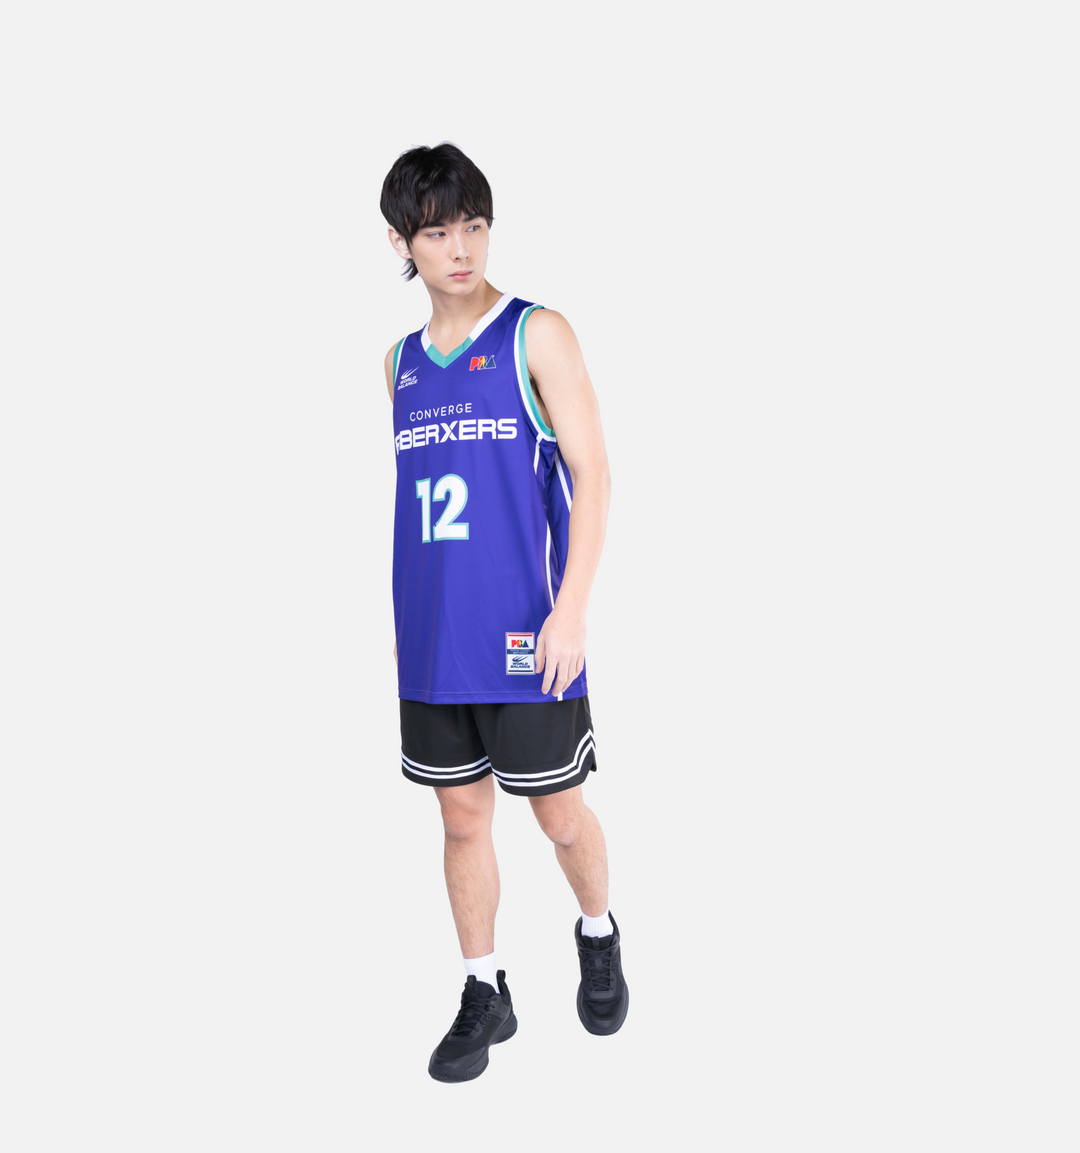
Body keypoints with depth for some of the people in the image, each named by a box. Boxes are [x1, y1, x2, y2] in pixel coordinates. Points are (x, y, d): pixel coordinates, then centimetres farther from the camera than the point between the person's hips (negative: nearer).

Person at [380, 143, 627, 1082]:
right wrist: (407, 620, 14)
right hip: (433, 643, 5)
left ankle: (597, 935, 37)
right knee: (462, 814, 11)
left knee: (558, 812, 7)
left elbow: (592, 474, -8)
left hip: (524, 636, -4)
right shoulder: (403, 362, 11)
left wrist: (571, 608, -16)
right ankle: (485, 993, 27)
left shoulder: (537, 335, -4)